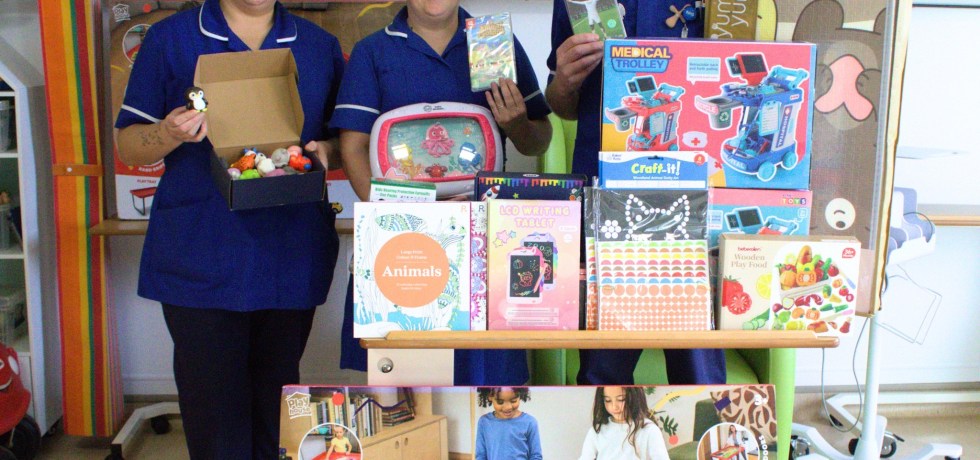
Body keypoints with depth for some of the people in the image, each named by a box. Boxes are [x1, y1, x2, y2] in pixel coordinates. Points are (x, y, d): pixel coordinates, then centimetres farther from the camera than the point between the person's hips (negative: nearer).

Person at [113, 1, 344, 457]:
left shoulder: (320, 45, 12)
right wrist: (170, 134, -16)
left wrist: (326, 151, -6)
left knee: (278, 405, 12)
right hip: (201, 260, -2)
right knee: (214, 405, 3)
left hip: (291, 259, 2)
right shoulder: (170, 38, 5)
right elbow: (127, 144, 6)